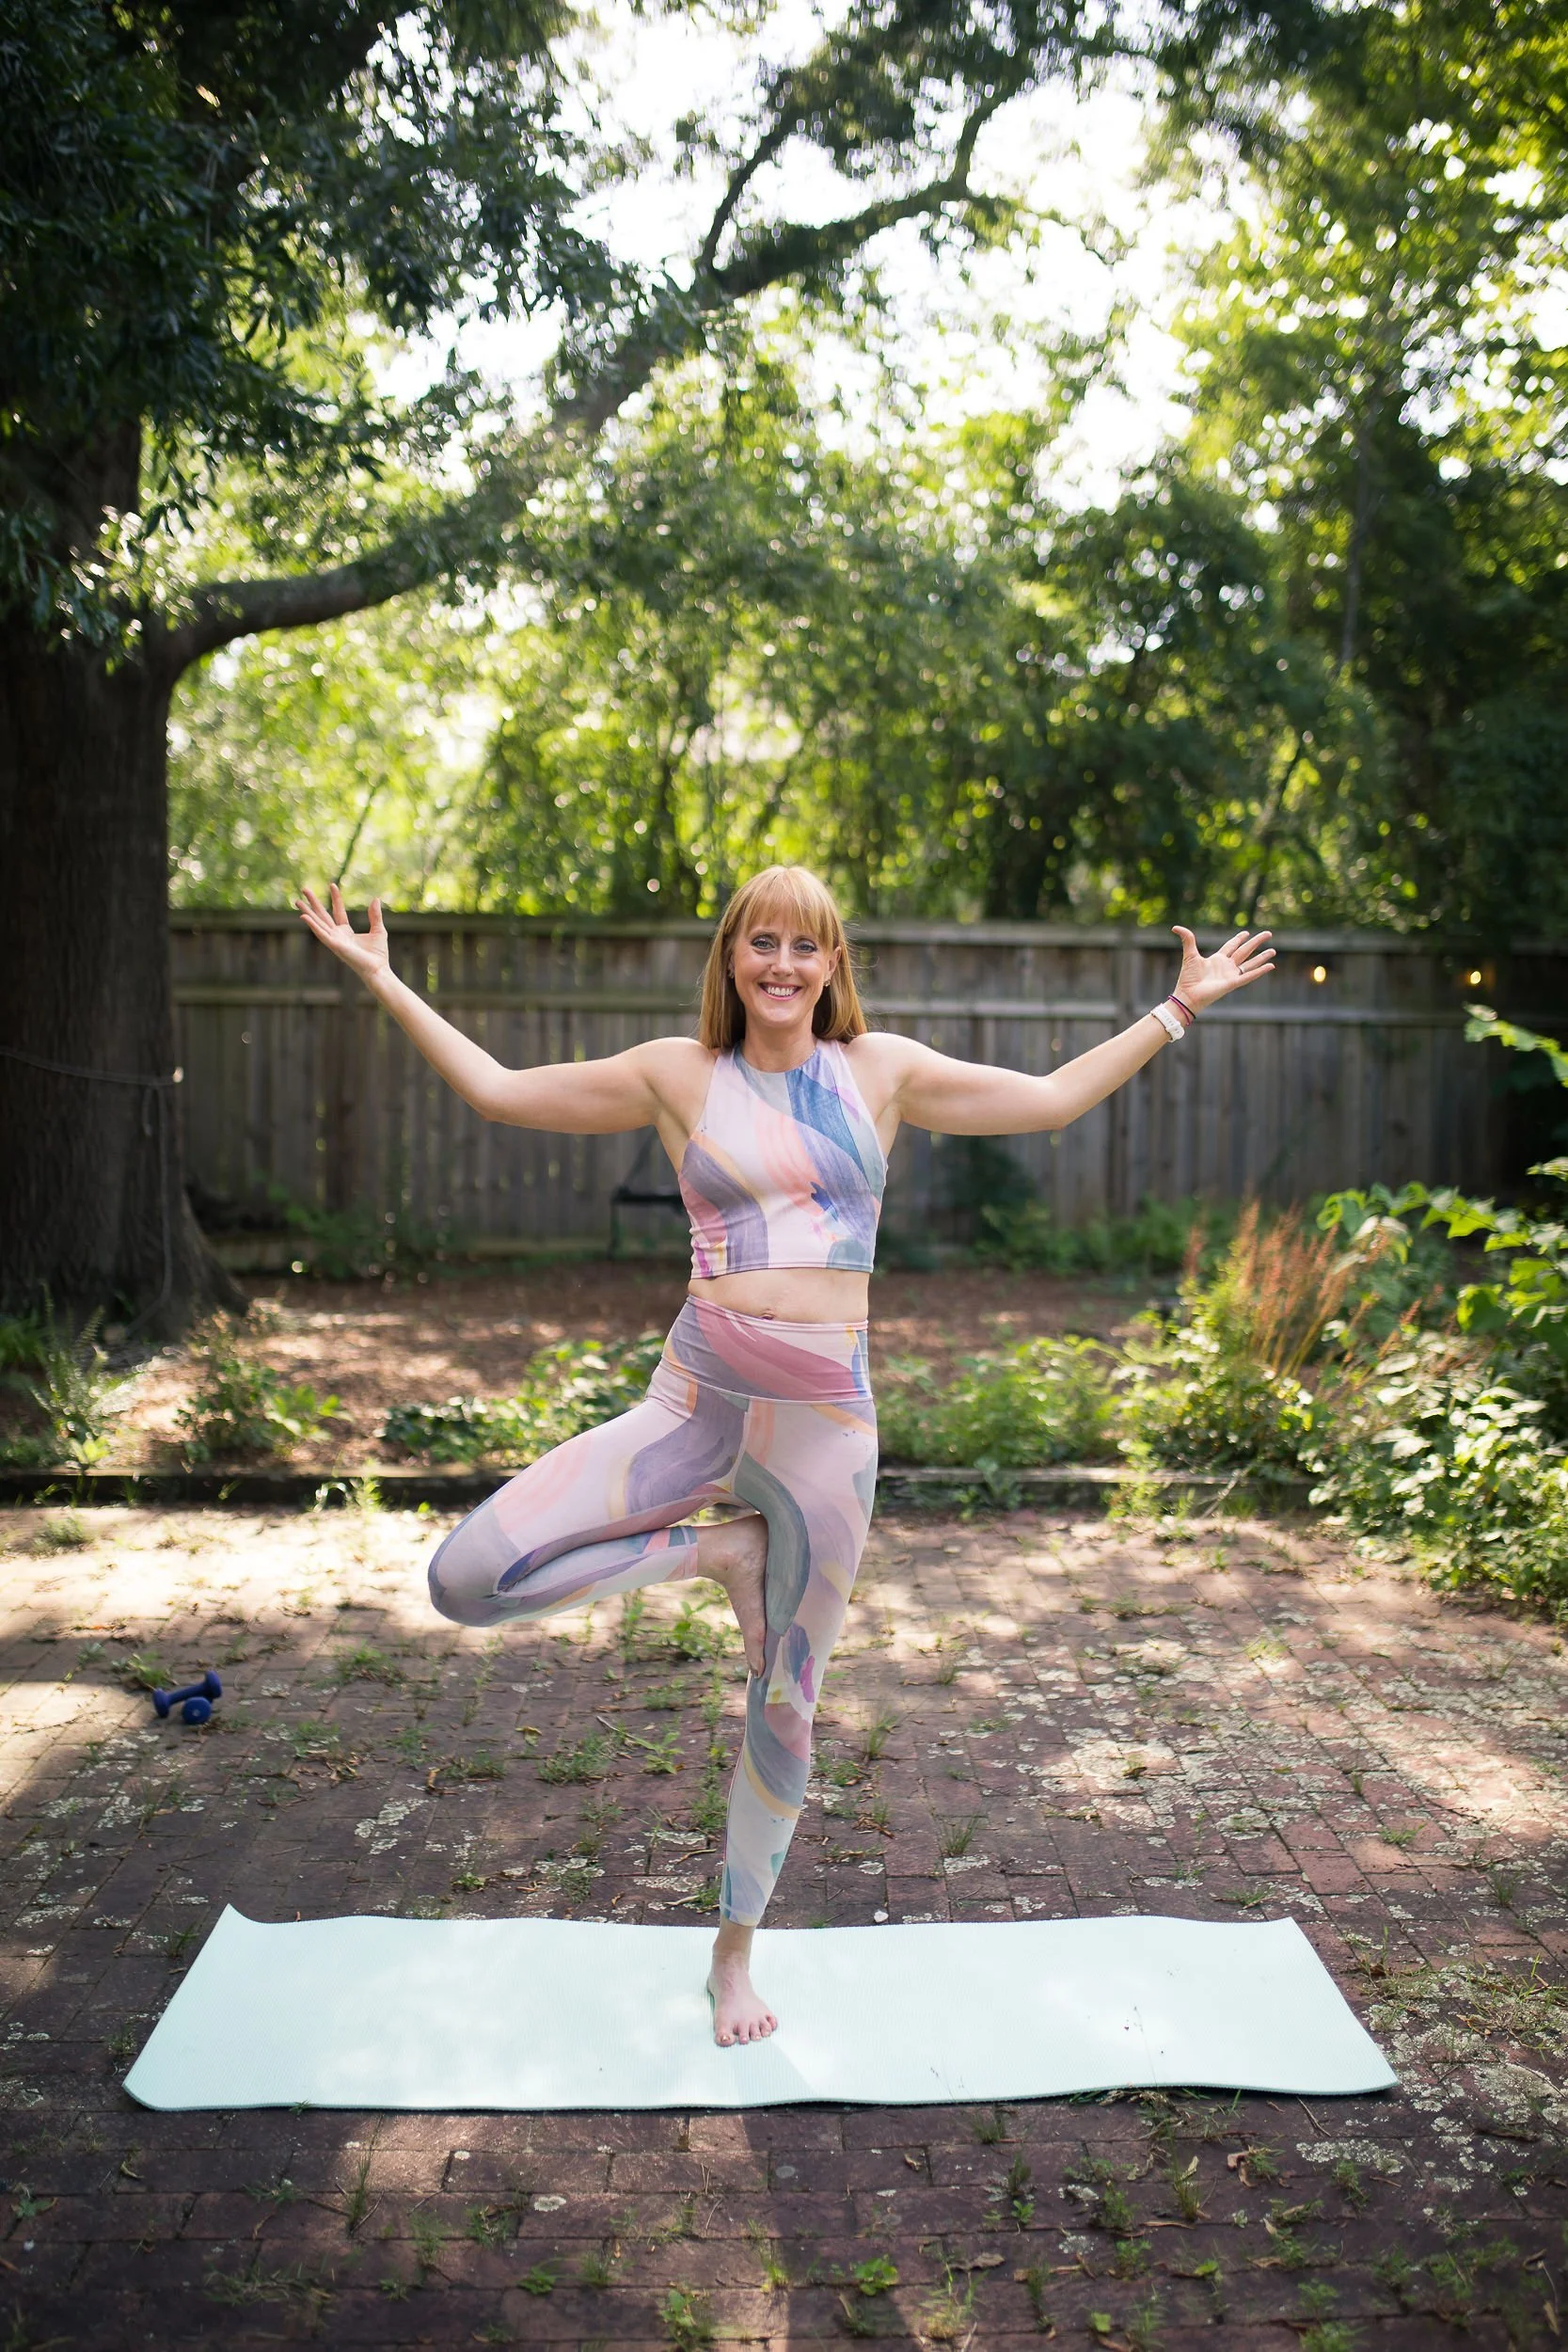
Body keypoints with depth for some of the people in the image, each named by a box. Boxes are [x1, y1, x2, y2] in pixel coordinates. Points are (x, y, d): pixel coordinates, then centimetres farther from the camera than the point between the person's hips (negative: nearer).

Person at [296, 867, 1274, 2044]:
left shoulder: (882, 1070, 7)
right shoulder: (680, 1074, 5)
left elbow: (1052, 1099, 14)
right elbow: (496, 1088, 9)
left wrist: (1178, 1009, 16)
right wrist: (383, 980, 9)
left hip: (826, 1420, 0)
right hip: (694, 1401, 0)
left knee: (787, 1702, 11)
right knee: (468, 1578, -16)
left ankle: (735, 1955, 35)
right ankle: (714, 1546, 5)